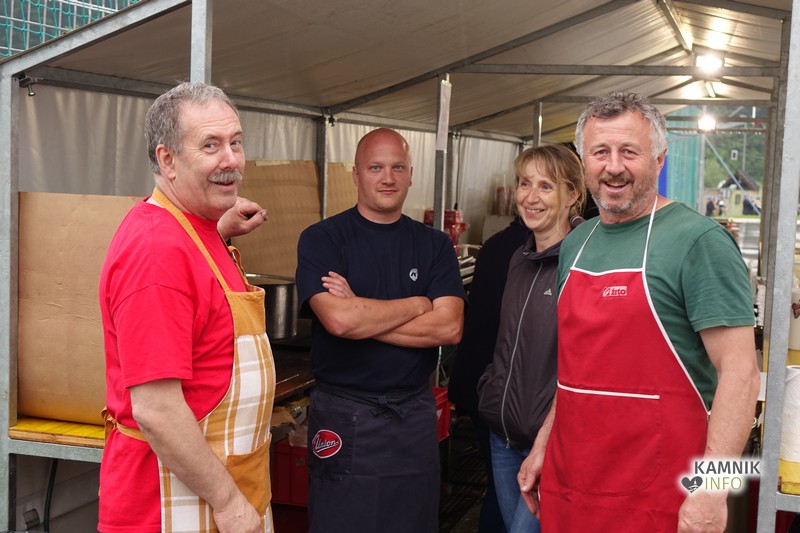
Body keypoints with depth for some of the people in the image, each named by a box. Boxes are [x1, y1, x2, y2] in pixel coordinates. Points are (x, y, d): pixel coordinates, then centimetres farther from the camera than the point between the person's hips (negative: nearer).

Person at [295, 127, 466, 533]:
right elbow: (339, 320, -21)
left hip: (414, 415, 3)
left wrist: (361, 315, -15)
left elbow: (450, 327, -9)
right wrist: (417, 305, -8)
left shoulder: (434, 245, 5)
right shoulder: (322, 239, -5)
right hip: (342, 417, -3)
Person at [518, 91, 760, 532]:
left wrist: (710, 489, -22)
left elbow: (740, 371, -16)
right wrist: (542, 447, 16)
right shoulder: (575, 245, 9)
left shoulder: (698, 240, -11)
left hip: (654, 496, -6)